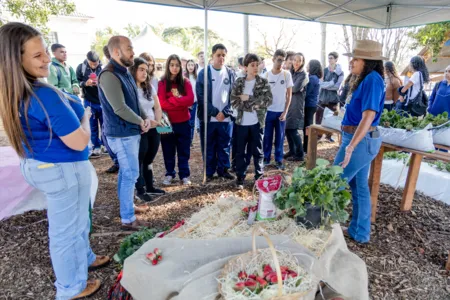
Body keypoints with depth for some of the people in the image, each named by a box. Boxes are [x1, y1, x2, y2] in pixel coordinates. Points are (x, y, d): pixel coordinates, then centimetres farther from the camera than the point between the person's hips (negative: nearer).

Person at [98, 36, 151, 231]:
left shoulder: (124, 72, 13)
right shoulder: (109, 75, -19)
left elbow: (134, 101, 16)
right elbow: (120, 108, -25)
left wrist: (145, 118, 0)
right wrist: (140, 121, -11)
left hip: (131, 131, 10)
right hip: (121, 134, -10)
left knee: (126, 172, 19)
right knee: (131, 174, -5)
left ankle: (127, 206, 35)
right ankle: (128, 219, 5)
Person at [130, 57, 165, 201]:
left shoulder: (149, 87, 15)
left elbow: (157, 107, 15)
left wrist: (158, 122, -1)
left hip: (153, 130, 7)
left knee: (148, 160, 15)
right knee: (139, 161, 4)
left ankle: (150, 187, 27)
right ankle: (140, 190, 17)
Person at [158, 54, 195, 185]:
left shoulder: (186, 82, 3)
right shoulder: (162, 83, -2)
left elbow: (191, 100, -10)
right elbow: (162, 103, -12)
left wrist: (172, 100, -15)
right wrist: (181, 102, -15)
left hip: (183, 122, 1)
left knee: (184, 151, 8)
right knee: (168, 151, 10)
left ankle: (184, 175, 20)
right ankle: (169, 174, 26)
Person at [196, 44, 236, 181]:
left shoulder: (230, 73, 6)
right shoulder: (204, 73, -1)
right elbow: (201, 95, -7)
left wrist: (225, 112, -9)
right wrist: (215, 112, -13)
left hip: (226, 118, 2)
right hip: (208, 117, -2)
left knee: (224, 146, 11)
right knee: (209, 147, 7)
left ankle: (223, 169, 26)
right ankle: (209, 172, 20)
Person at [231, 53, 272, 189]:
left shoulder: (263, 82, 0)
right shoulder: (238, 82, 2)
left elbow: (268, 100, -12)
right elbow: (234, 102, -7)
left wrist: (248, 98, -15)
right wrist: (253, 106, -15)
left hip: (257, 122, -1)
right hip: (241, 122, 1)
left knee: (257, 151, 9)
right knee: (240, 151, 9)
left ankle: (259, 177, 22)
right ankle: (240, 177, 21)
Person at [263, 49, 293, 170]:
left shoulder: (287, 74, -1)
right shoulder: (266, 75, 0)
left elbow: (289, 95, 0)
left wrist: (285, 112, -5)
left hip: (281, 111, 0)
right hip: (268, 111, 0)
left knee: (280, 137, 6)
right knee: (267, 136, 7)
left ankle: (279, 160, 17)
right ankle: (266, 158, 21)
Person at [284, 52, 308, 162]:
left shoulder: (303, 75, -7)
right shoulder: (290, 72, 13)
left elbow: (295, 88, -16)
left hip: (296, 104, -6)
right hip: (288, 103, 6)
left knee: (293, 129, -7)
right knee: (287, 129, 7)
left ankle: (300, 154, 5)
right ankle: (292, 151, 22)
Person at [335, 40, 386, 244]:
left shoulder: (372, 80, -17)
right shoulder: (366, 79, 12)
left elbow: (368, 117, -25)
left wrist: (350, 146, -30)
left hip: (360, 141, -10)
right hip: (363, 139, 10)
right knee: (360, 186, 16)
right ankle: (360, 232, 28)